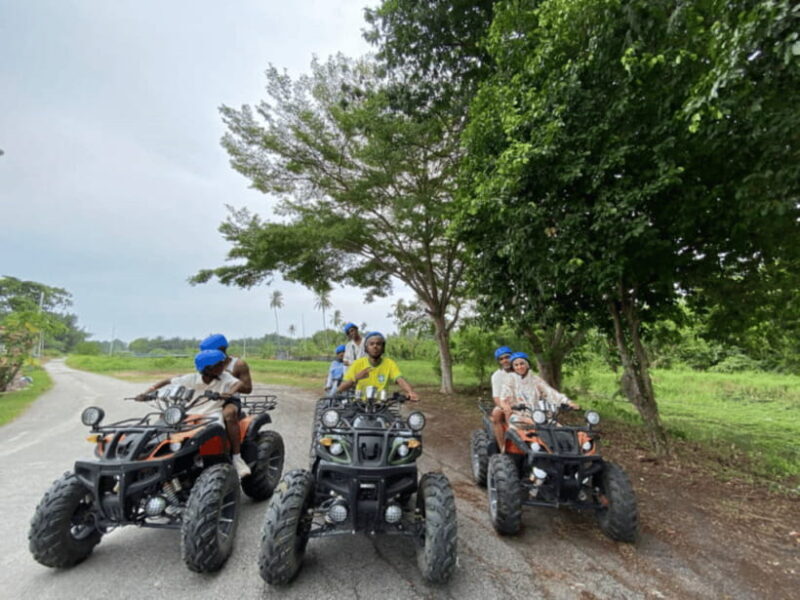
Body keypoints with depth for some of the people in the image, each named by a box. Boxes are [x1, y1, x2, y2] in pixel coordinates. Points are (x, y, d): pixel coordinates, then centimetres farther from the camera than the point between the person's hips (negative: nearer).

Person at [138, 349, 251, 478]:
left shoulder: (225, 377, -3)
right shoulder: (192, 379, -1)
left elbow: (240, 384, -19)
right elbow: (167, 382, 5)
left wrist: (231, 392, -41)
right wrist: (146, 393, -5)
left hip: (214, 416, -3)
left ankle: (236, 458, -23)